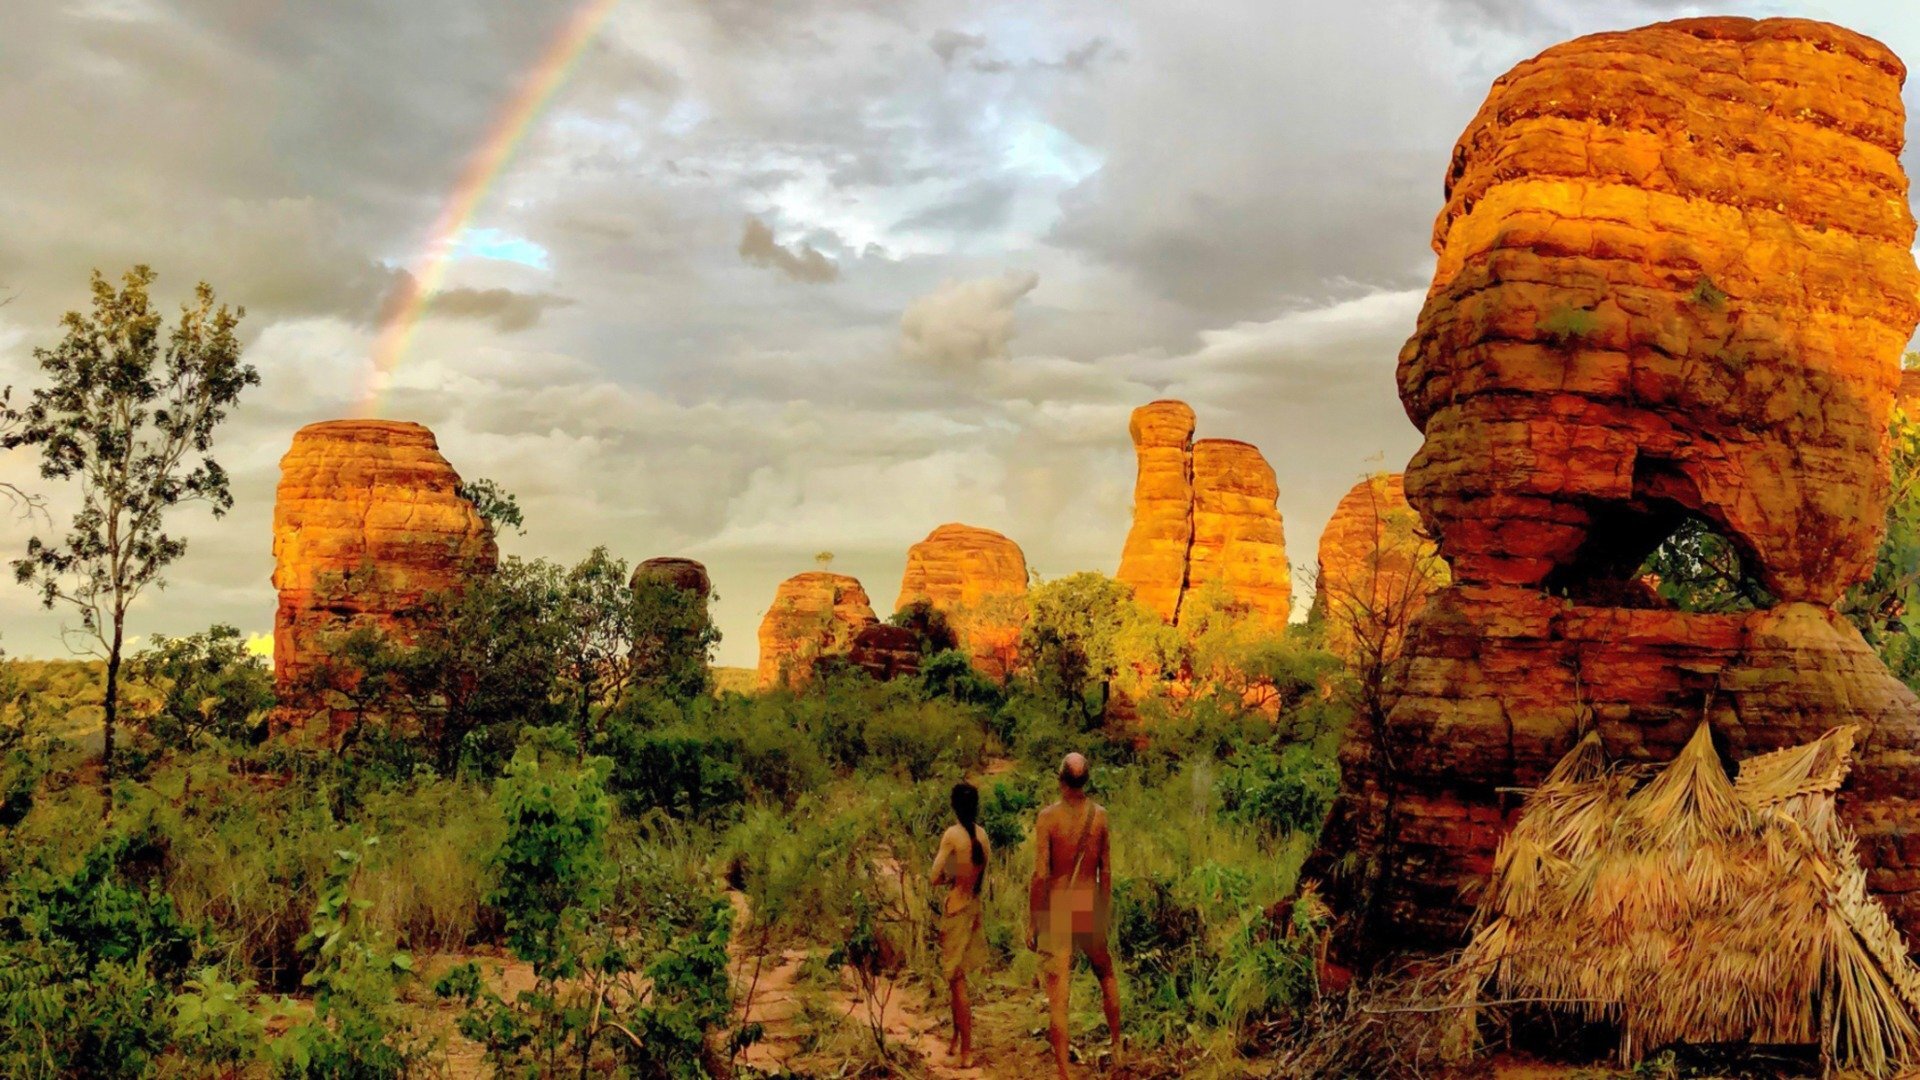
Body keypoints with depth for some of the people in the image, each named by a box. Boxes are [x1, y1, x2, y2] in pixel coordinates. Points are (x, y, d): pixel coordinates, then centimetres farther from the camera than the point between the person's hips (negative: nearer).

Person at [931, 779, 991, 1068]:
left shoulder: (952, 834, -16)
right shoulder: (982, 835, 2)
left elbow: (935, 877, -16)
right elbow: (981, 878, 10)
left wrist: (950, 876, 2)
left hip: (956, 908, -7)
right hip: (974, 906, 7)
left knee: (957, 979, 1)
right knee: (957, 977, 20)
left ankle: (967, 1051, 5)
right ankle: (957, 1039, 31)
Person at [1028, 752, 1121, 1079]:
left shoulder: (1048, 816, -12)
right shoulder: (1100, 815, -2)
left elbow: (1040, 874, -13)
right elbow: (1106, 871, 4)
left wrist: (1031, 921, -5)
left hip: (1056, 910, -4)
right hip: (1090, 907, 4)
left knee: (1058, 997, 0)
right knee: (1106, 975, 29)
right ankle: (1117, 1045, 37)